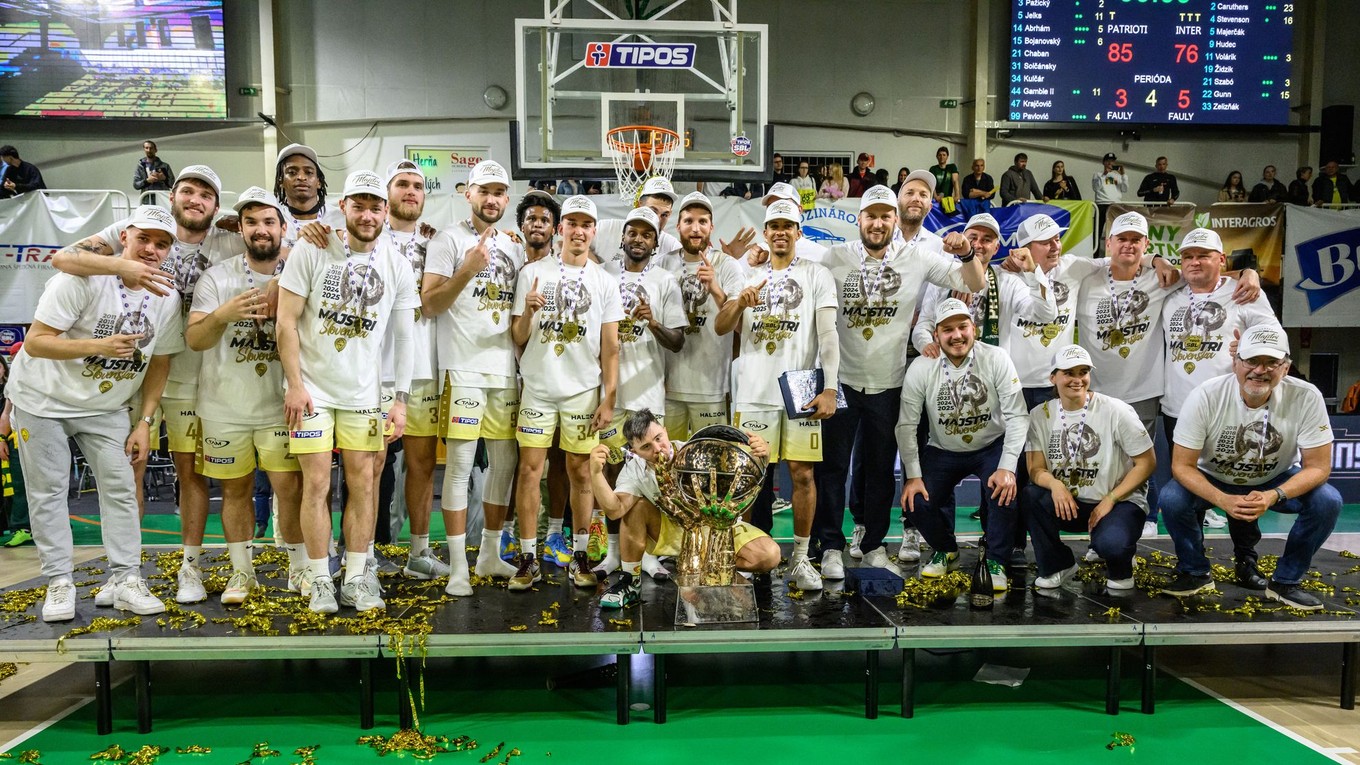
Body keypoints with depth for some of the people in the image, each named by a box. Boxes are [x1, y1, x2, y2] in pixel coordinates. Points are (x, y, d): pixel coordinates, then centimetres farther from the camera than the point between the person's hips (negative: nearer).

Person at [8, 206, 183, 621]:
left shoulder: (167, 298, -7)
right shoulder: (83, 279, -21)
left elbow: (159, 363, 2)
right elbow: (34, 342, -22)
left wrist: (144, 422, -2)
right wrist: (98, 345, -36)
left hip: (106, 407, 4)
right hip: (43, 399, -3)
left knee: (120, 487, -2)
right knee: (47, 491, 0)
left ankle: (125, 580, 4)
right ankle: (59, 583, 10)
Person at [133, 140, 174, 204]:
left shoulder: (164, 166, 9)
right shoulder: (140, 166, 11)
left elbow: (172, 183, 6)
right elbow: (135, 184, 5)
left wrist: (164, 178, -14)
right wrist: (147, 181, -12)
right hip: (147, 202, 1)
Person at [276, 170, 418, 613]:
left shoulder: (397, 266, 0)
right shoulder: (311, 252, -7)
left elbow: (404, 338, 3)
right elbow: (286, 322, -6)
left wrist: (400, 399, -1)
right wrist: (295, 384, -11)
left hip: (364, 392, 3)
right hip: (311, 387, -2)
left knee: (363, 482, 4)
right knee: (316, 483, -1)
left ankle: (357, 578, 15)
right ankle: (320, 582, 11)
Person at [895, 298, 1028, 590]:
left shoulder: (996, 360, -16)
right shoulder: (921, 368, -14)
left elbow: (1017, 416, -17)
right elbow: (906, 424, -11)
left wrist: (1007, 467, -27)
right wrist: (913, 475, -17)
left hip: (992, 447, -1)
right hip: (943, 451, 2)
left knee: (1005, 490, -28)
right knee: (917, 500, -17)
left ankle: (995, 560, -2)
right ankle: (946, 551, 17)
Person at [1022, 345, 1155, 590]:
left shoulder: (1116, 411, -11)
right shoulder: (1040, 415, -2)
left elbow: (1147, 463, -8)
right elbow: (1036, 469, -6)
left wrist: (1110, 500, -17)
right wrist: (1054, 483, -30)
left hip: (1120, 502, -3)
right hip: (1068, 503, 3)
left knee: (1109, 543, -35)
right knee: (1029, 496, -27)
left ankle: (1120, 569, 7)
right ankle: (1057, 565, -2)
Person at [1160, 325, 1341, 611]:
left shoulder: (1306, 397, -24)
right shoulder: (1206, 397, -27)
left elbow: (1317, 467, -18)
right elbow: (1182, 465, -23)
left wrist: (1273, 497, -36)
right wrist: (1223, 500, -39)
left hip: (1277, 481, 2)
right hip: (1214, 481, -1)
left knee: (1328, 500, -24)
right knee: (1172, 499, -28)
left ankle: (1286, 581, -1)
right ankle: (1195, 573, 0)